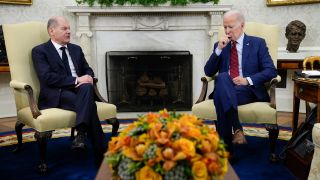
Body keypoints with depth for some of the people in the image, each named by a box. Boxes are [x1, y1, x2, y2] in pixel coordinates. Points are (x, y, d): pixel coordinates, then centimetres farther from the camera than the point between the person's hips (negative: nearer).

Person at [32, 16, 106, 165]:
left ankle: (81, 133, -39)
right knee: (89, 105, -33)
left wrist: (88, 78, -6)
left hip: (80, 90, 5)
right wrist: (76, 80, -18)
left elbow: (88, 70, 21)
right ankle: (101, 152, -34)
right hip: (56, 95, -4)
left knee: (87, 87, -35)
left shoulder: (76, 49, 23)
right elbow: (47, 77, -12)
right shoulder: (40, 51, 3)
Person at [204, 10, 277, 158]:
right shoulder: (219, 45, 17)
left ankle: (226, 146, -30)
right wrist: (219, 49, -4)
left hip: (249, 90, -2)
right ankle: (237, 129, -39)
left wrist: (248, 80, -17)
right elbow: (208, 72, 8)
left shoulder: (258, 43, 9)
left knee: (221, 96, -34)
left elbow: (271, 71, -1)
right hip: (224, 90, 3)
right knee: (223, 77, -34)